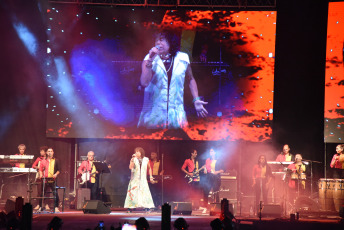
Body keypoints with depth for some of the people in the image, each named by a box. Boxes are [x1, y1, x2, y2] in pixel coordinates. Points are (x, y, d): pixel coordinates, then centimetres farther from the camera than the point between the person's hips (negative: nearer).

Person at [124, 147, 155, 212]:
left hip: (143, 179, 1)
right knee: (132, 193, -6)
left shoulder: (146, 160, 6)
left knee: (145, 192, -8)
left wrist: (150, 176, 14)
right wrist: (132, 160, -20)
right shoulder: (134, 159, 1)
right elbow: (130, 167, -13)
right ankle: (130, 208, -4)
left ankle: (148, 208, -4)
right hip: (134, 179, -1)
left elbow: (149, 168, 19)